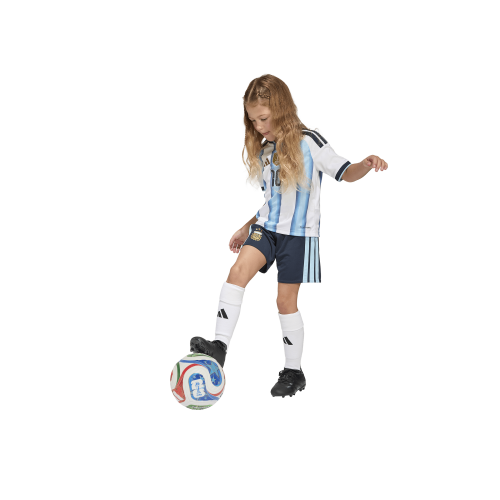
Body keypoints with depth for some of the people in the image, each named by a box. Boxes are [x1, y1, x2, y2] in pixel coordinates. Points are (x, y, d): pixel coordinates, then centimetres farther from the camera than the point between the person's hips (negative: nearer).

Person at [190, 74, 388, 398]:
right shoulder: (263, 149, 8)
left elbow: (344, 172, -16)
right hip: (267, 226, 5)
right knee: (238, 271, -19)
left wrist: (367, 165, -37)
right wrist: (245, 230, 21)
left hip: (299, 233, -5)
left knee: (286, 300, 0)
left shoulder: (308, 141, -11)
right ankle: (220, 346, -19)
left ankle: (294, 371, 15)